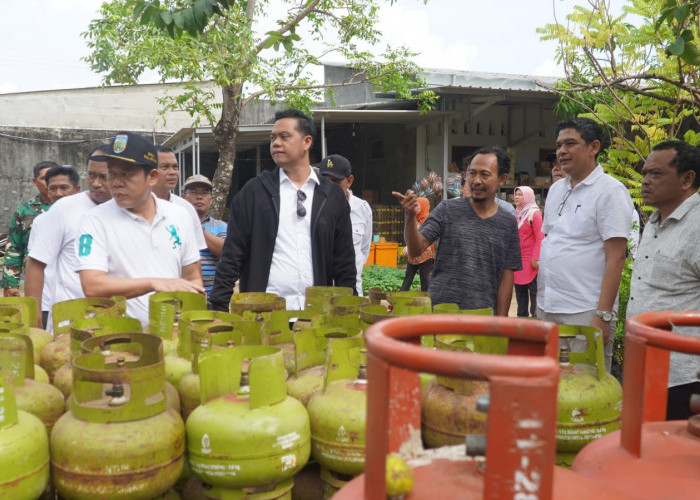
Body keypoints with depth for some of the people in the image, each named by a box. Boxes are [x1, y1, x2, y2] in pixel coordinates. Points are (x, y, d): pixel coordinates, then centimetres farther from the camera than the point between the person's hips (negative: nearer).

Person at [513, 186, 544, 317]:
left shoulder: (534, 214, -7)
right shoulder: (517, 214, 15)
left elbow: (540, 238, -12)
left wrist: (536, 258, -17)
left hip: (530, 260, -7)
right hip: (518, 259, 7)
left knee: (533, 290, -1)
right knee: (519, 289, 12)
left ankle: (535, 315, 4)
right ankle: (522, 315, 20)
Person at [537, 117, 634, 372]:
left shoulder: (610, 191, -9)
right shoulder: (556, 189, 13)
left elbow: (615, 258, -14)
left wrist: (603, 316, -19)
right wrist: (540, 299, 14)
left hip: (585, 313, -7)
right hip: (547, 309, 7)